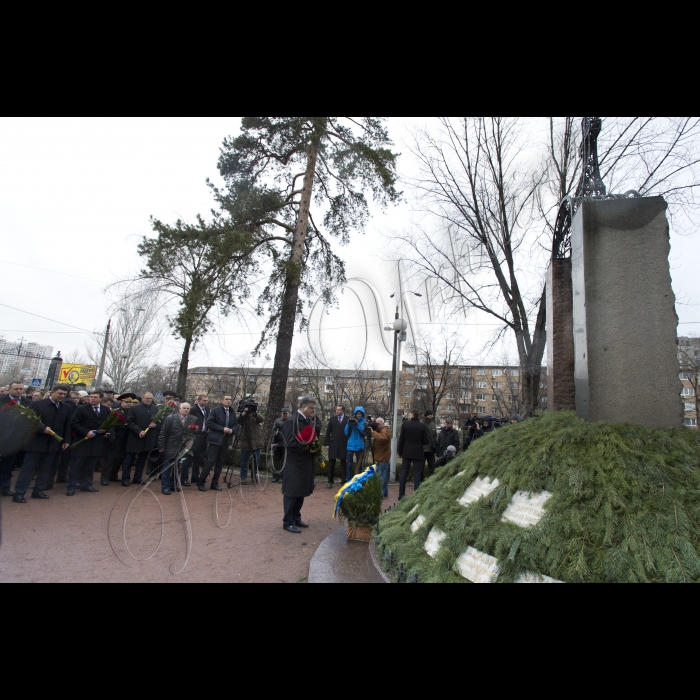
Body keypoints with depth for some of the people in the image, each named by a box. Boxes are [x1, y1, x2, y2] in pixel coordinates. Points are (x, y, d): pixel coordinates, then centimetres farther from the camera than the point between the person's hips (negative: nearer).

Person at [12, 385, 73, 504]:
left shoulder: (67, 408, 6)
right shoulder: (37, 404, -5)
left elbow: (67, 425, 10)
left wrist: (66, 440, 5)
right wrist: (43, 429, -22)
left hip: (53, 444, 4)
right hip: (36, 442, -4)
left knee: (45, 469, 10)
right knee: (29, 468, 1)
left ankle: (38, 491, 21)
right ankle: (19, 493, 8)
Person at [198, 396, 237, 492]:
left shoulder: (233, 412, 10)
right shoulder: (215, 410, -4)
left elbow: (236, 424, 13)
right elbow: (210, 423, -10)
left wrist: (232, 430, -8)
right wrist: (222, 429, -16)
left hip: (226, 441, 5)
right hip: (215, 440, -5)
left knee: (220, 463, 8)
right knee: (211, 461, -6)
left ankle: (215, 483, 19)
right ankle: (201, 482, 7)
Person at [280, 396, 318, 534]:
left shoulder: (309, 421, 8)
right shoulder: (292, 421, -17)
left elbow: (315, 436, 11)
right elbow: (290, 443, -20)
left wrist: (314, 419, -3)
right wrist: (308, 448, -16)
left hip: (306, 462, 8)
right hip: (294, 463, -8)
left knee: (301, 492, 16)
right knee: (292, 492, 2)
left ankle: (296, 518, 30)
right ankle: (288, 522, 15)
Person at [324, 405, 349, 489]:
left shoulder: (348, 420, -2)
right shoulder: (332, 419, 6)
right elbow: (328, 432, 6)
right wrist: (327, 444, 1)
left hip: (343, 445, -2)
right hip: (333, 444, 2)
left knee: (343, 463, 8)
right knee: (331, 463, 5)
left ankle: (343, 481, 19)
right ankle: (330, 481, 14)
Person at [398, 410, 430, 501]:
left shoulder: (405, 425, -3)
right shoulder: (423, 426, -7)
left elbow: (401, 440, 0)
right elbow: (426, 441, -6)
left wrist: (400, 453, 9)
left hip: (406, 453, 2)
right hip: (418, 454, -1)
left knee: (404, 473, 10)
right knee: (417, 474, 4)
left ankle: (401, 494, 14)